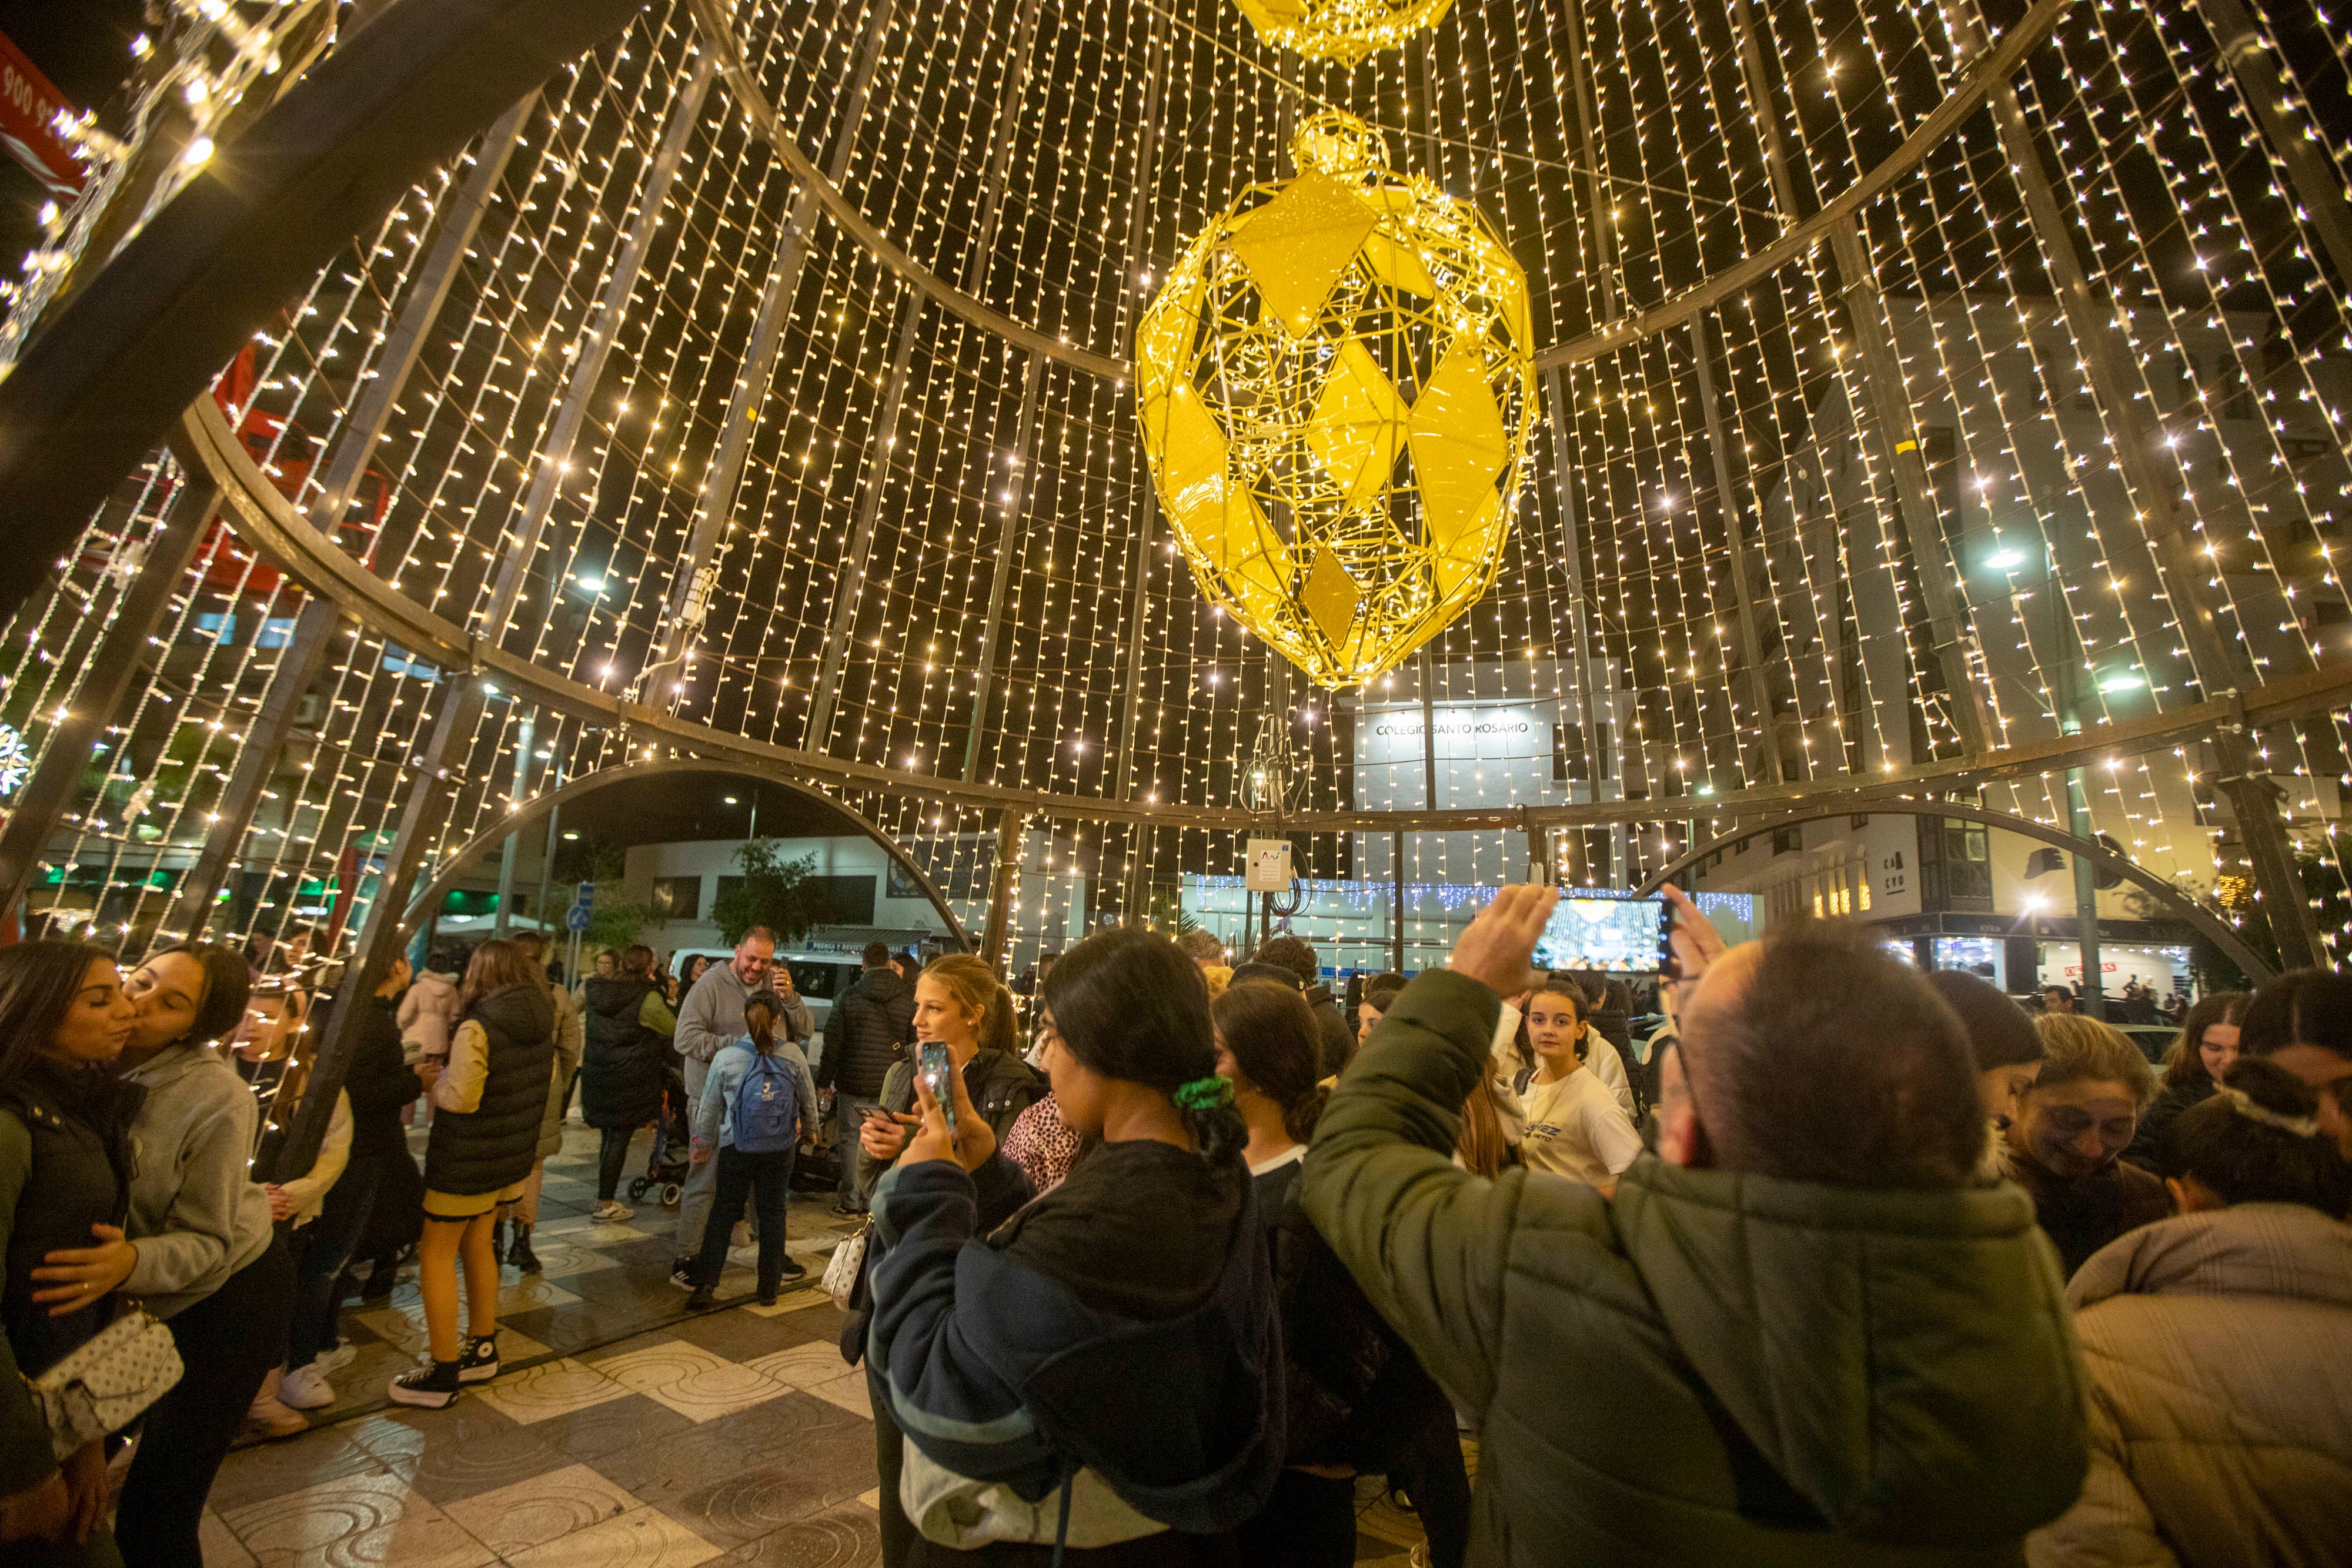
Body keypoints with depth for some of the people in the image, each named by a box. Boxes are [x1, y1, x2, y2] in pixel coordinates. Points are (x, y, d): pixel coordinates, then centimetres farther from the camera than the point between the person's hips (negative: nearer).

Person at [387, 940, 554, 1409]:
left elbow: (461, 1098, -23)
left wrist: (434, 1080, -3)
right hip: (516, 1154, 7)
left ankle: (443, 1375, 11)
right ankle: (482, 1349, 30)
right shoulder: (543, 1024, 2)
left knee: (436, 1252, 6)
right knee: (476, 1243, 21)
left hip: (468, 1159, -7)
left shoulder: (477, 1027, -21)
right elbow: (547, 1080, 12)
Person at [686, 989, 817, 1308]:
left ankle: (705, 1286, 13)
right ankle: (769, 1287, 19)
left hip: (735, 1149, 0)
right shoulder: (794, 1057, -8)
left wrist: (703, 1144, 19)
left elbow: (709, 1109, 2)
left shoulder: (725, 1059, -9)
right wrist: (810, 1127, 25)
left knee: (722, 1215, 14)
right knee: (773, 1213, 12)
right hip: (780, 1150, 1)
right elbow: (809, 1102, 4)